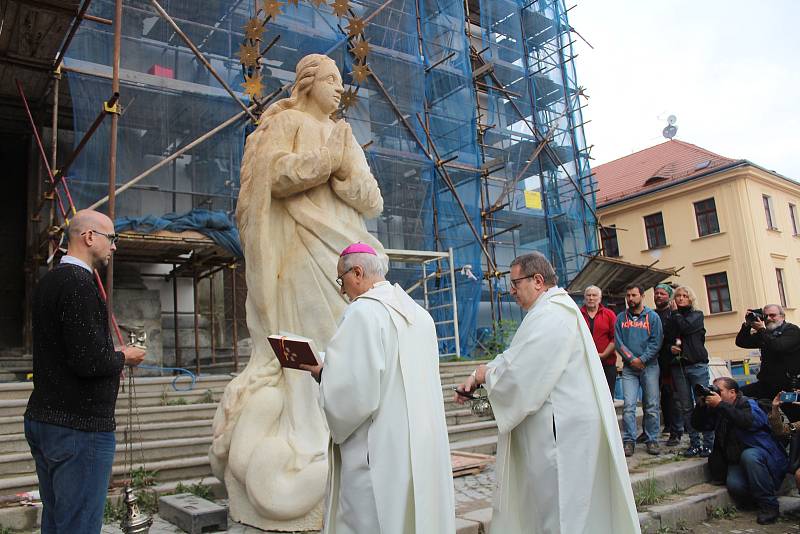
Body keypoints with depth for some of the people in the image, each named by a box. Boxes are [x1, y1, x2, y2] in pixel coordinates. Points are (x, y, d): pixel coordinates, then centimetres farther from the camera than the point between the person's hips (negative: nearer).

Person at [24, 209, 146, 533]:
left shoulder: (48, 281, 12)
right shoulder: (79, 283, -19)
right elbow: (88, 361, -24)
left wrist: (110, 359, 13)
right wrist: (124, 357, -6)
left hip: (42, 419, 10)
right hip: (80, 425, -10)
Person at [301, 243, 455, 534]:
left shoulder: (363, 312, -16)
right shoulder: (419, 313, 9)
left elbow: (352, 391, -21)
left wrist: (322, 375, -2)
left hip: (381, 451, -8)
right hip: (421, 446, 8)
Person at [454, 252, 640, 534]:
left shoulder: (550, 315, -19)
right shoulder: (557, 309, 15)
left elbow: (516, 372, -24)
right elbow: (517, 359, 14)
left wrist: (483, 374, -5)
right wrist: (479, 377, 4)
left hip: (557, 430, -10)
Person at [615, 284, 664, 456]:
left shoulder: (652, 316, 5)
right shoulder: (621, 318, 11)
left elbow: (656, 341, -4)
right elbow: (618, 342, 3)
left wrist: (642, 359, -12)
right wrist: (631, 359, -9)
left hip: (649, 366, -1)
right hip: (629, 367, 1)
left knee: (652, 406, 1)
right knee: (628, 405, -7)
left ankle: (652, 440, 11)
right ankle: (629, 440, -2)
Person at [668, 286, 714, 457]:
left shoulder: (697, 315, 7)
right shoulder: (671, 319, 14)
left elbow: (685, 327, -13)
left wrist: (675, 312, 2)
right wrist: (671, 347, -4)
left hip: (697, 364, -3)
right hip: (678, 366, 3)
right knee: (686, 408, 4)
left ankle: (709, 443, 0)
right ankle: (694, 443, 11)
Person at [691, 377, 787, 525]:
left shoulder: (747, 403, -8)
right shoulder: (716, 411, 11)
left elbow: (750, 422, -30)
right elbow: (697, 424, 10)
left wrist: (720, 405, -29)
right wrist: (701, 405, -7)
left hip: (762, 453, -4)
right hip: (737, 461, 4)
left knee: (748, 456, -39)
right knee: (734, 485, -29)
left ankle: (769, 506, -23)